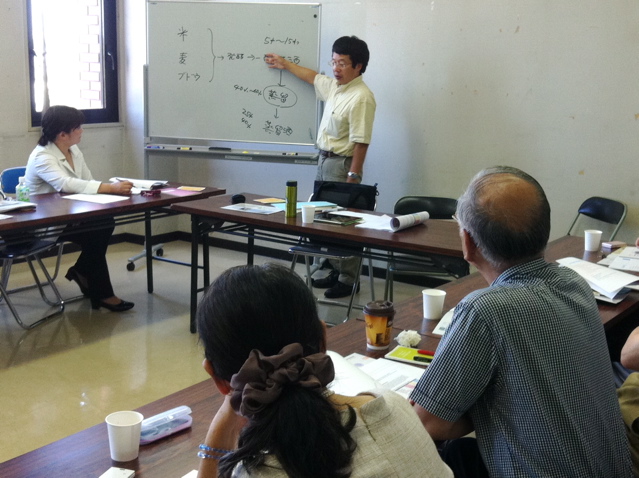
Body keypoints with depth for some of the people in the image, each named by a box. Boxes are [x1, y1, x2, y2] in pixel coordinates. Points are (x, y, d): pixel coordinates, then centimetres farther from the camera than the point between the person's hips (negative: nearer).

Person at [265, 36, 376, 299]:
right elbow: (313, 77, 31)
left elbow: (361, 141, -22)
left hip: (342, 164, -10)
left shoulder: (361, 97, -19)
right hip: (325, 159, 10)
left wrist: (353, 176, -25)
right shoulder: (333, 86, 9)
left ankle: (348, 279, 4)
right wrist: (285, 64, 39)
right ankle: (336, 271, 25)